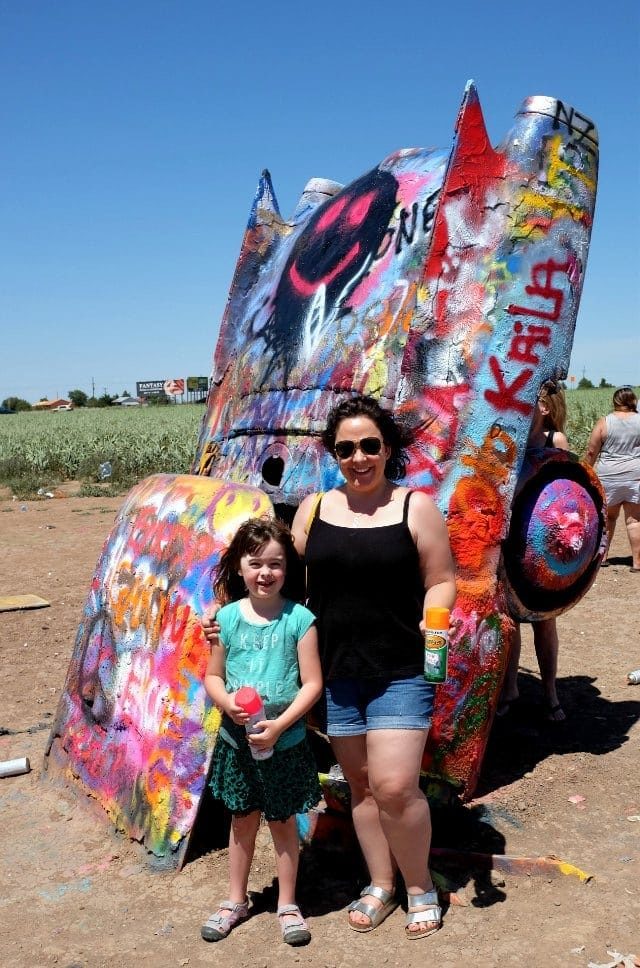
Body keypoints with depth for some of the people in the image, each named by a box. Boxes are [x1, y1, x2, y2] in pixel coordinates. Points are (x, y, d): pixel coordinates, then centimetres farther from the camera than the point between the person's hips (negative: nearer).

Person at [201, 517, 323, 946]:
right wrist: (227, 702, -15)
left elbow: (312, 683, -11)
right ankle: (236, 899, 37)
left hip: (286, 742, -2)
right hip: (237, 739, 3)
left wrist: (280, 724, -20)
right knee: (243, 819, 18)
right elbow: (213, 675, 5)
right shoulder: (227, 618, -3)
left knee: (283, 821, 12)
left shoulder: (299, 619, -12)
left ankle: (288, 903, 31)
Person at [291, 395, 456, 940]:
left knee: (394, 787, -8)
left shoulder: (415, 507, -2)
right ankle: (380, 885, 32)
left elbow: (442, 581, -1)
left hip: (401, 674, -3)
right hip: (336, 674, 4)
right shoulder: (314, 509, 6)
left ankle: (420, 885, 18)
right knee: (360, 785, 12)